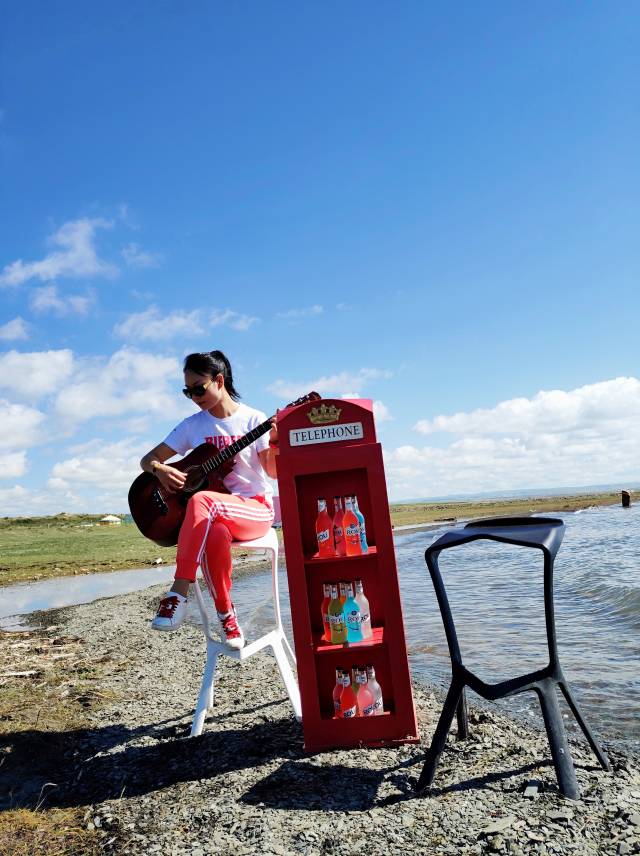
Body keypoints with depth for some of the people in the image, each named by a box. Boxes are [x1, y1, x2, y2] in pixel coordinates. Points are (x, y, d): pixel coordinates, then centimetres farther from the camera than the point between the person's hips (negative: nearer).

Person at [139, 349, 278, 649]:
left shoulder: (253, 419, -1)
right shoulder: (193, 425, 7)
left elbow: (274, 472, -7)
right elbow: (147, 459, 10)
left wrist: (275, 444, -27)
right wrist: (160, 470, -14)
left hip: (256, 509, -2)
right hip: (214, 514, 3)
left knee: (201, 501, -37)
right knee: (214, 535, -38)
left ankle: (179, 592, -33)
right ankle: (226, 615, -23)